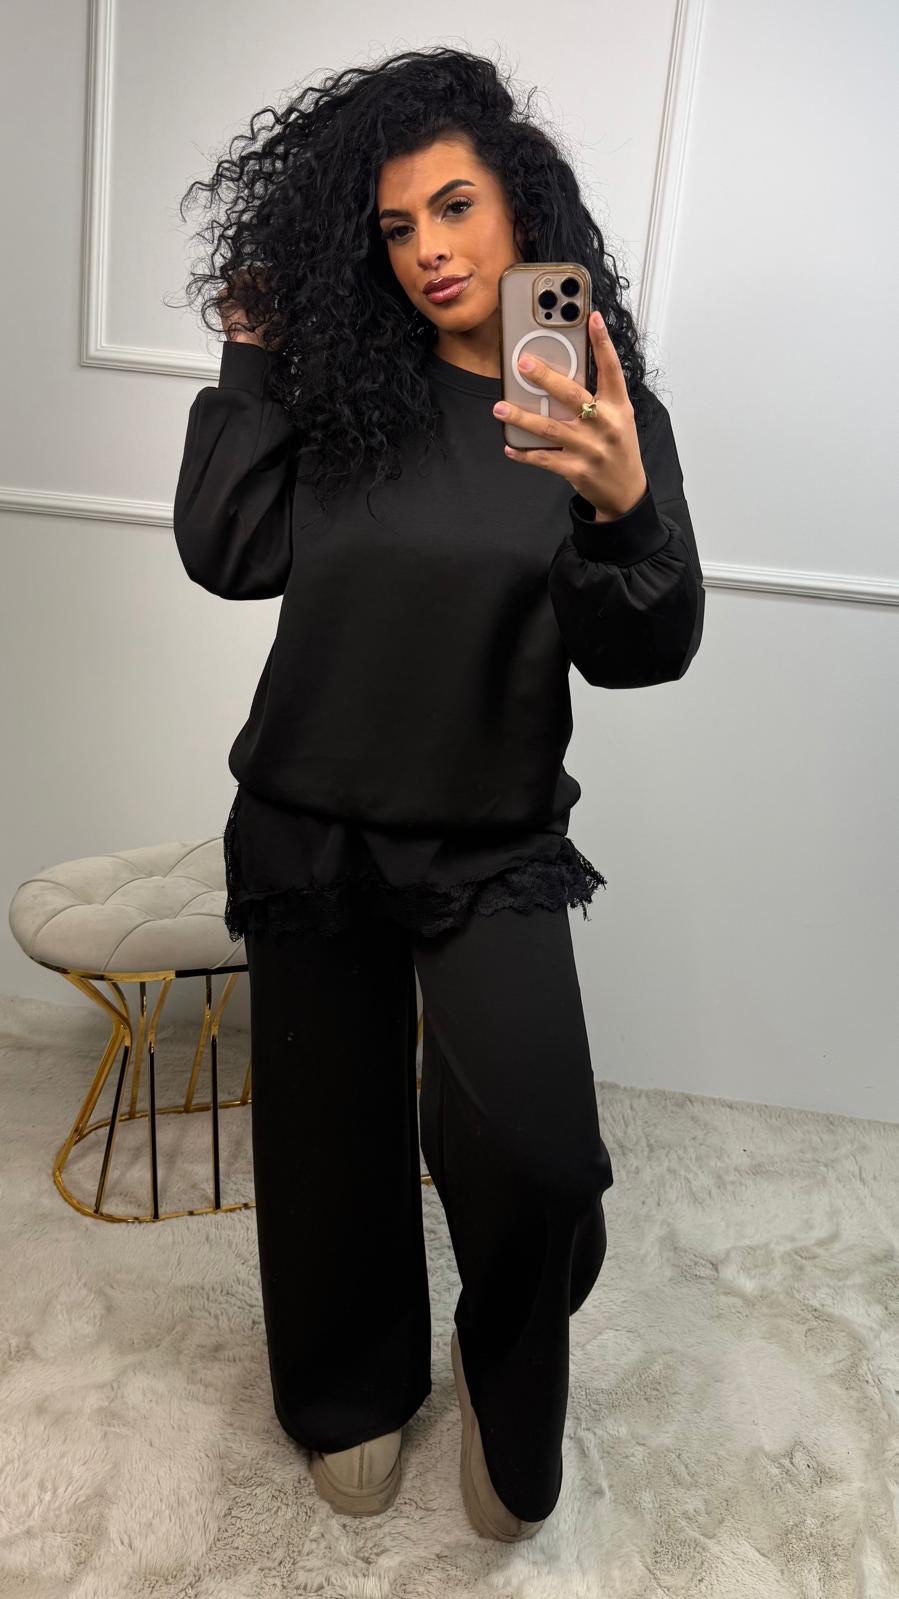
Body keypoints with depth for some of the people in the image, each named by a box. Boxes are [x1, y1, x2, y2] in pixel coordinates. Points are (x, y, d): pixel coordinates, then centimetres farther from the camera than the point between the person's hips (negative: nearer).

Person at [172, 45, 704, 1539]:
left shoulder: (606, 408, -1)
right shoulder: (339, 382, 3)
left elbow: (644, 654, -11)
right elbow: (227, 554, -7)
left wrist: (621, 506, -29)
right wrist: (253, 361, -1)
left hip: (490, 848, -2)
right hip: (307, 827, 3)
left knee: (534, 1164, -17)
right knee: (332, 1137, 13)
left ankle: (508, 1394, 21)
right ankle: (358, 1387, 45)